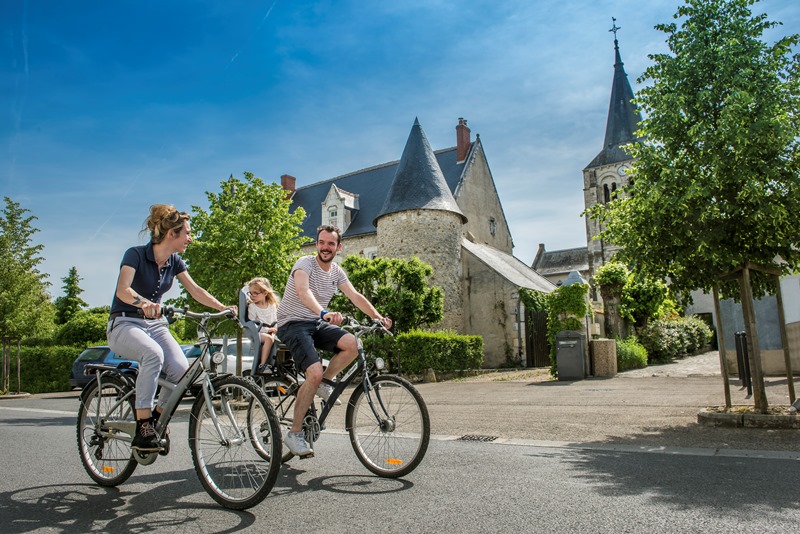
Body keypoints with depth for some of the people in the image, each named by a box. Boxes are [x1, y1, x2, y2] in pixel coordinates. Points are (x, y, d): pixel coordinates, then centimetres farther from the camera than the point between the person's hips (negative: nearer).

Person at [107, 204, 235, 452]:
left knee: (181, 368, -22)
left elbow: (195, 290, 5)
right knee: (154, 354, -37)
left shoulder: (174, 262, 5)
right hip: (124, 323, -5)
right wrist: (144, 303, -49)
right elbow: (123, 290, -28)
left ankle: (157, 418, 2)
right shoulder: (135, 254, -14)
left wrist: (223, 307, -9)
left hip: (155, 324, 5)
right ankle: (142, 427, -28)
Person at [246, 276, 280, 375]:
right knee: (269, 338, -36)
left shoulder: (272, 305, 10)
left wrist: (276, 328, -7)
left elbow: (276, 320, 14)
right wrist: (267, 330, -17)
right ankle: (262, 365, -32)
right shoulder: (252, 307, -1)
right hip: (258, 333, -4)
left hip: (272, 332, 4)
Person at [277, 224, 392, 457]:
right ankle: (294, 433, -10)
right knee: (315, 373, -24)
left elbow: (355, 296, 1)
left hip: (317, 323, 6)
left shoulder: (337, 272, 8)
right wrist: (324, 313, -51)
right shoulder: (305, 263, -13)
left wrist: (377, 317, -14)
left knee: (352, 344, -23)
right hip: (293, 323, -6)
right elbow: (303, 291, -33)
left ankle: (325, 383, 1)